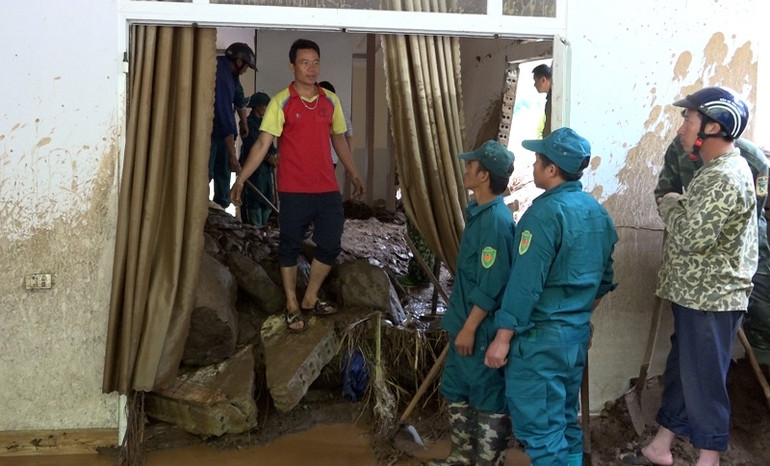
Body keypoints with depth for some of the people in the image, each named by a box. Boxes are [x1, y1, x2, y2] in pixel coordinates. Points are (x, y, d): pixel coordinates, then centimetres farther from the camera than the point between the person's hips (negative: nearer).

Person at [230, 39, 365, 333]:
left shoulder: (330, 101, 7)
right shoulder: (281, 102, -6)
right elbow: (262, 144, -10)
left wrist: (354, 175, 24)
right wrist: (240, 179, -18)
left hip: (328, 189, 4)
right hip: (294, 190, -4)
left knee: (330, 246, 7)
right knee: (290, 247, 6)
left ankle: (310, 299, 26)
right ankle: (292, 306, 21)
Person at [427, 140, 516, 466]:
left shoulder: (496, 220, -22)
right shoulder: (477, 211, 8)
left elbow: (491, 286, -24)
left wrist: (469, 328, -20)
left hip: (482, 329, -10)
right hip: (465, 321, 10)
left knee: (488, 398, 4)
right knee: (456, 390, 20)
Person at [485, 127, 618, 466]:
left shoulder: (546, 213, -19)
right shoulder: (598, 212, 7)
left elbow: (525, 282, -21)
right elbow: (604, 277, 15)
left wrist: (502, 338, -16)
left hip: (540, 336, -9)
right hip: (578, 332, 9)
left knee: (538, 425, -1)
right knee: (565, 418, 18)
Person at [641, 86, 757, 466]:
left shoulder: (724, 178, -21)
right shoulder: (718, 170, 13)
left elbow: (692, 237, -25)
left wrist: (670, 206, -10)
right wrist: (677, 207, 4)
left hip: (711, 300, -10)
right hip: (697, 294, 10)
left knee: (703, 381, 1)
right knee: (681, 371, 17)